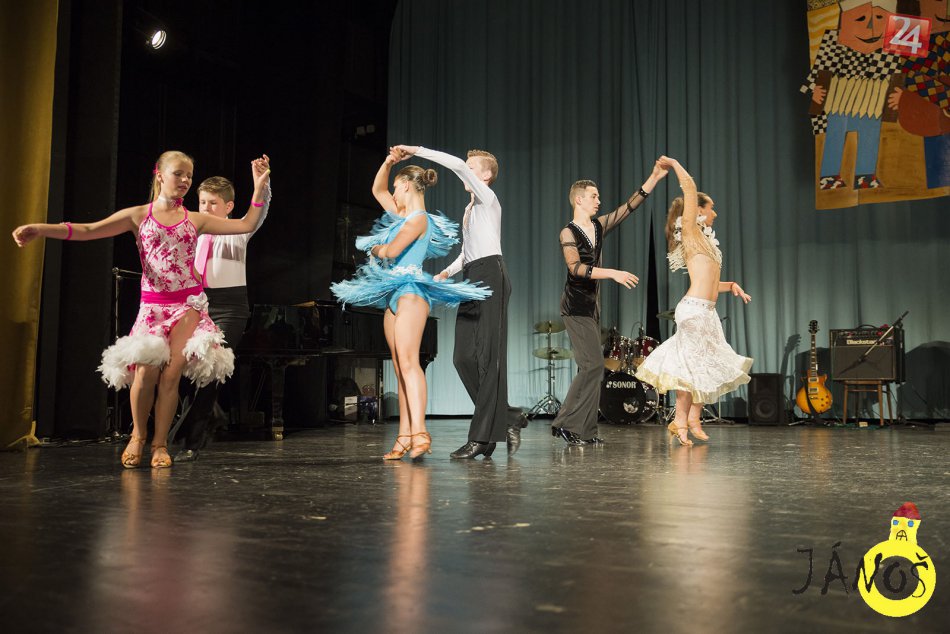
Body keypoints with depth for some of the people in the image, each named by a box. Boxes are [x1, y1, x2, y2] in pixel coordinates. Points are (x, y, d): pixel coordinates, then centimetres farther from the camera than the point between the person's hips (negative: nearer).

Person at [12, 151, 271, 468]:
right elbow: (89, 230, -4)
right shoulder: (138, 215, 5)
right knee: (145, 373, -8)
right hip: (153, 305, 0)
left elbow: (246, 225, 5)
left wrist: (259, 188, -1)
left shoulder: (196, 220, 8)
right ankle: (138, 435, 19)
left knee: (171, 375, -5)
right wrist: (42, 229, -16)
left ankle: (160, 443, 12)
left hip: (188, 304, 0)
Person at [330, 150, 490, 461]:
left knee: (408, 361, -21)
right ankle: (405, 437, 2)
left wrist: (375, 249, 5)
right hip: (394, 296, 9)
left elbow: (392, 250, -16)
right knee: (400, 368, 3)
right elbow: (377, 190, 32)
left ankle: (420, 434, -29)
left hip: (411, 293, -9)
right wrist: (389, 162, 19)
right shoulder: (403, 216, 20)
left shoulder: (420, 219, -5)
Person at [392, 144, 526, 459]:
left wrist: (417, 150, -10)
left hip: (490, 274, -9)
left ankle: (483, 436, -10)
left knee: (488, 356, -10)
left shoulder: (487, 198, 1)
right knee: (464, 356, 1)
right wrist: (448, 272, 9)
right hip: (472, 280, 9)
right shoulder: (470, 209, 26)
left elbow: (458, 165, -13)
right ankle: (506, 418, 11)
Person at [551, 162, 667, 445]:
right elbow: (576, 268, -21)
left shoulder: (599, 226, 13)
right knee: (593, 364, -14)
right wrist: (613, 273, -26)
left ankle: (584, 430, 11)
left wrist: (653, 179, 4)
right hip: (576, 306, -8)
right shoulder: (568, 233, -8)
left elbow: (629, 207, 11)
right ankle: (566, 423, -6)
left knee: (591, 367, 7)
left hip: (592, 305, 8)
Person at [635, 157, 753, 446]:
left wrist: (731, 285, 14)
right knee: (693, 366, -4)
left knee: (706, 367, 10)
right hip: (695, 310, -9)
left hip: (706, 312, 9)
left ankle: (693, 419, 17)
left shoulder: (703, 240, 22)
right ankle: (680, 420, 5)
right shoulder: (690, 231, -3)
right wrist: (674, 164, 0)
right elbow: (689, 187, -11)